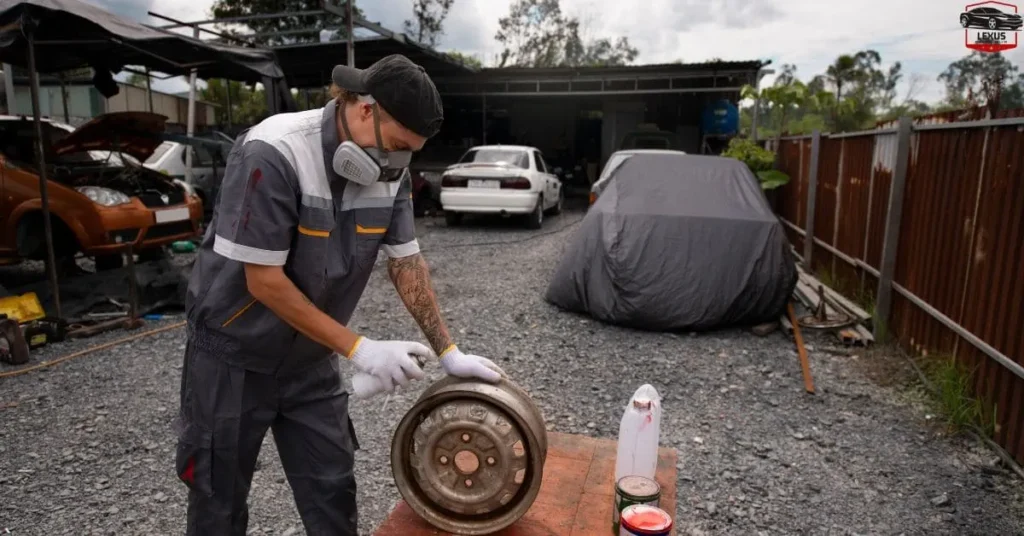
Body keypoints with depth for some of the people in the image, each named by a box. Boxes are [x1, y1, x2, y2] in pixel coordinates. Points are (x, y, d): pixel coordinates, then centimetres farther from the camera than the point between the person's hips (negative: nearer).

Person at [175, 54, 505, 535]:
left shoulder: (389, 169, -9)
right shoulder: (273, 154, -28)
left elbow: (406, 263, -2)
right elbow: (264, 281, -25)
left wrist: (448, 353, -6)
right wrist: (358, 349, -23)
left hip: (311, 360, 5)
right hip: (234, 356, -4)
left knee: (332, 492, 9)